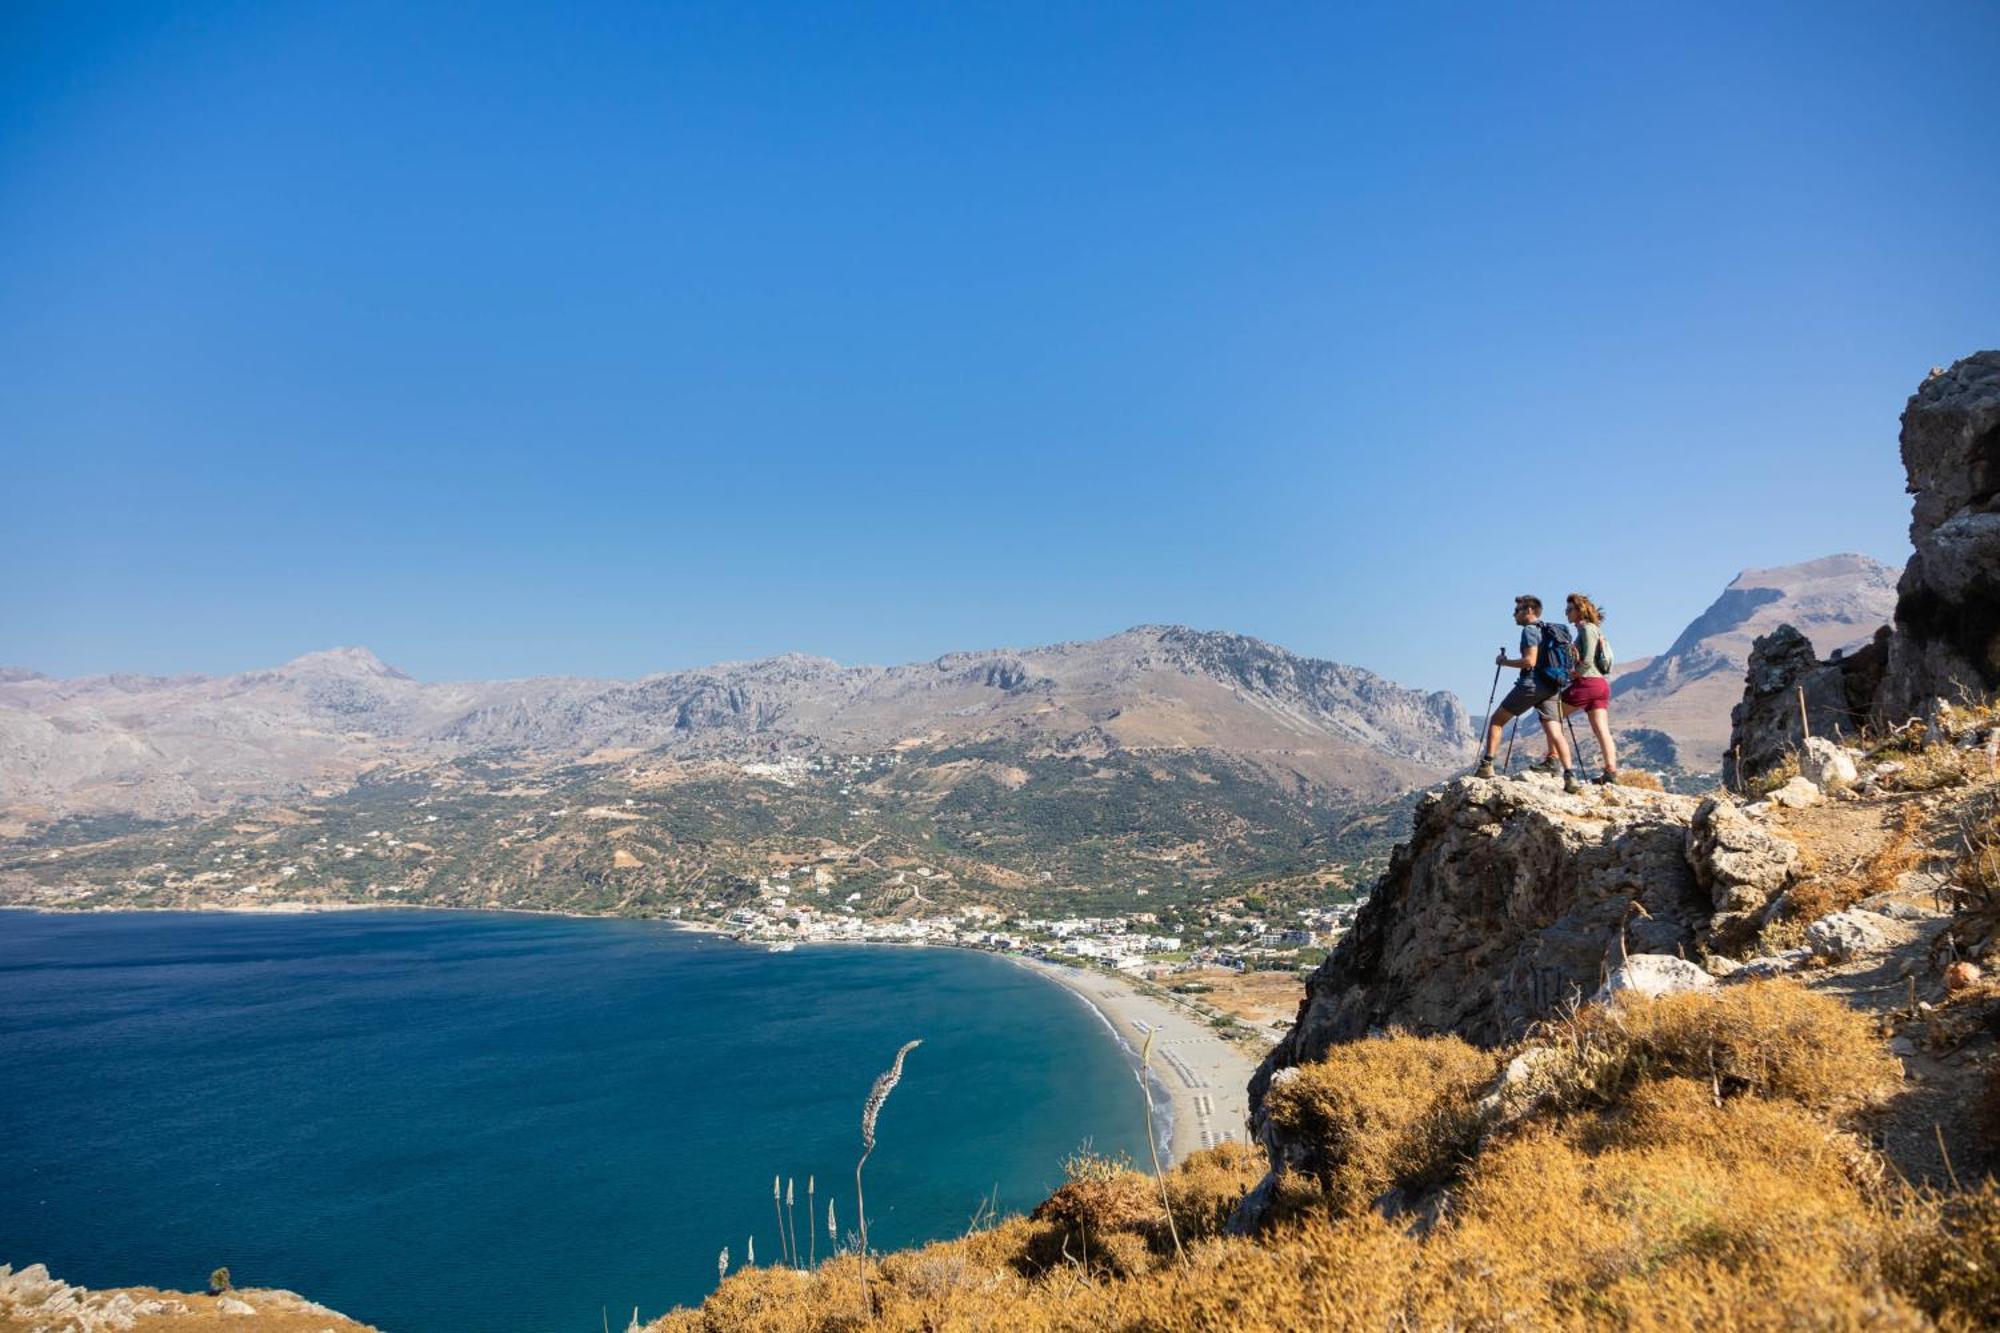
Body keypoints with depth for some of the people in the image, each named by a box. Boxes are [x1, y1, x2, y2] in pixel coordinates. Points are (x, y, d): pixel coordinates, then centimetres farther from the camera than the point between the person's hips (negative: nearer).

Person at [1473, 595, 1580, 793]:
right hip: (1550, 687, 7)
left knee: (1496, 720, 5)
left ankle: (1486, 765, -2)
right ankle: (1570, 776, -12)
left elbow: (1530, 661, -16)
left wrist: (1505, 662, -5)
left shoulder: (1529, 630, -6)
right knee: (1555, 734, 1)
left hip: (1531, 684, -7)